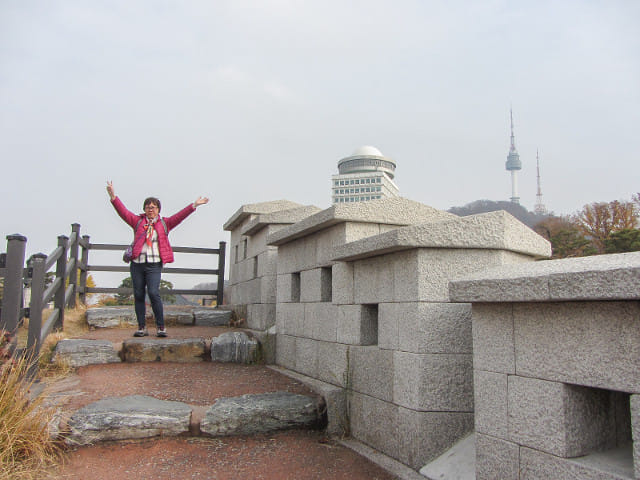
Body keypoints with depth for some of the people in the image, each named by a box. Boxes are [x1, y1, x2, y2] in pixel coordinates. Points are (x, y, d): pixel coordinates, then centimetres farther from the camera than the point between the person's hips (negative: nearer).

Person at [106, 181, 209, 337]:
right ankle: (142, 327, 11)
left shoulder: (164, 223, 12)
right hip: (137, 264, 2)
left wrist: (194, 205, -3)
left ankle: (161, 327, -7)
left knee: (154, 293, -14)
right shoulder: (138, 221, 13)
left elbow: (179, 216, 5)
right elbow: (123, 212, 5)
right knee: (138, 295, 3)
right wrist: (113, 197, -6)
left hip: (154, 265, -2)